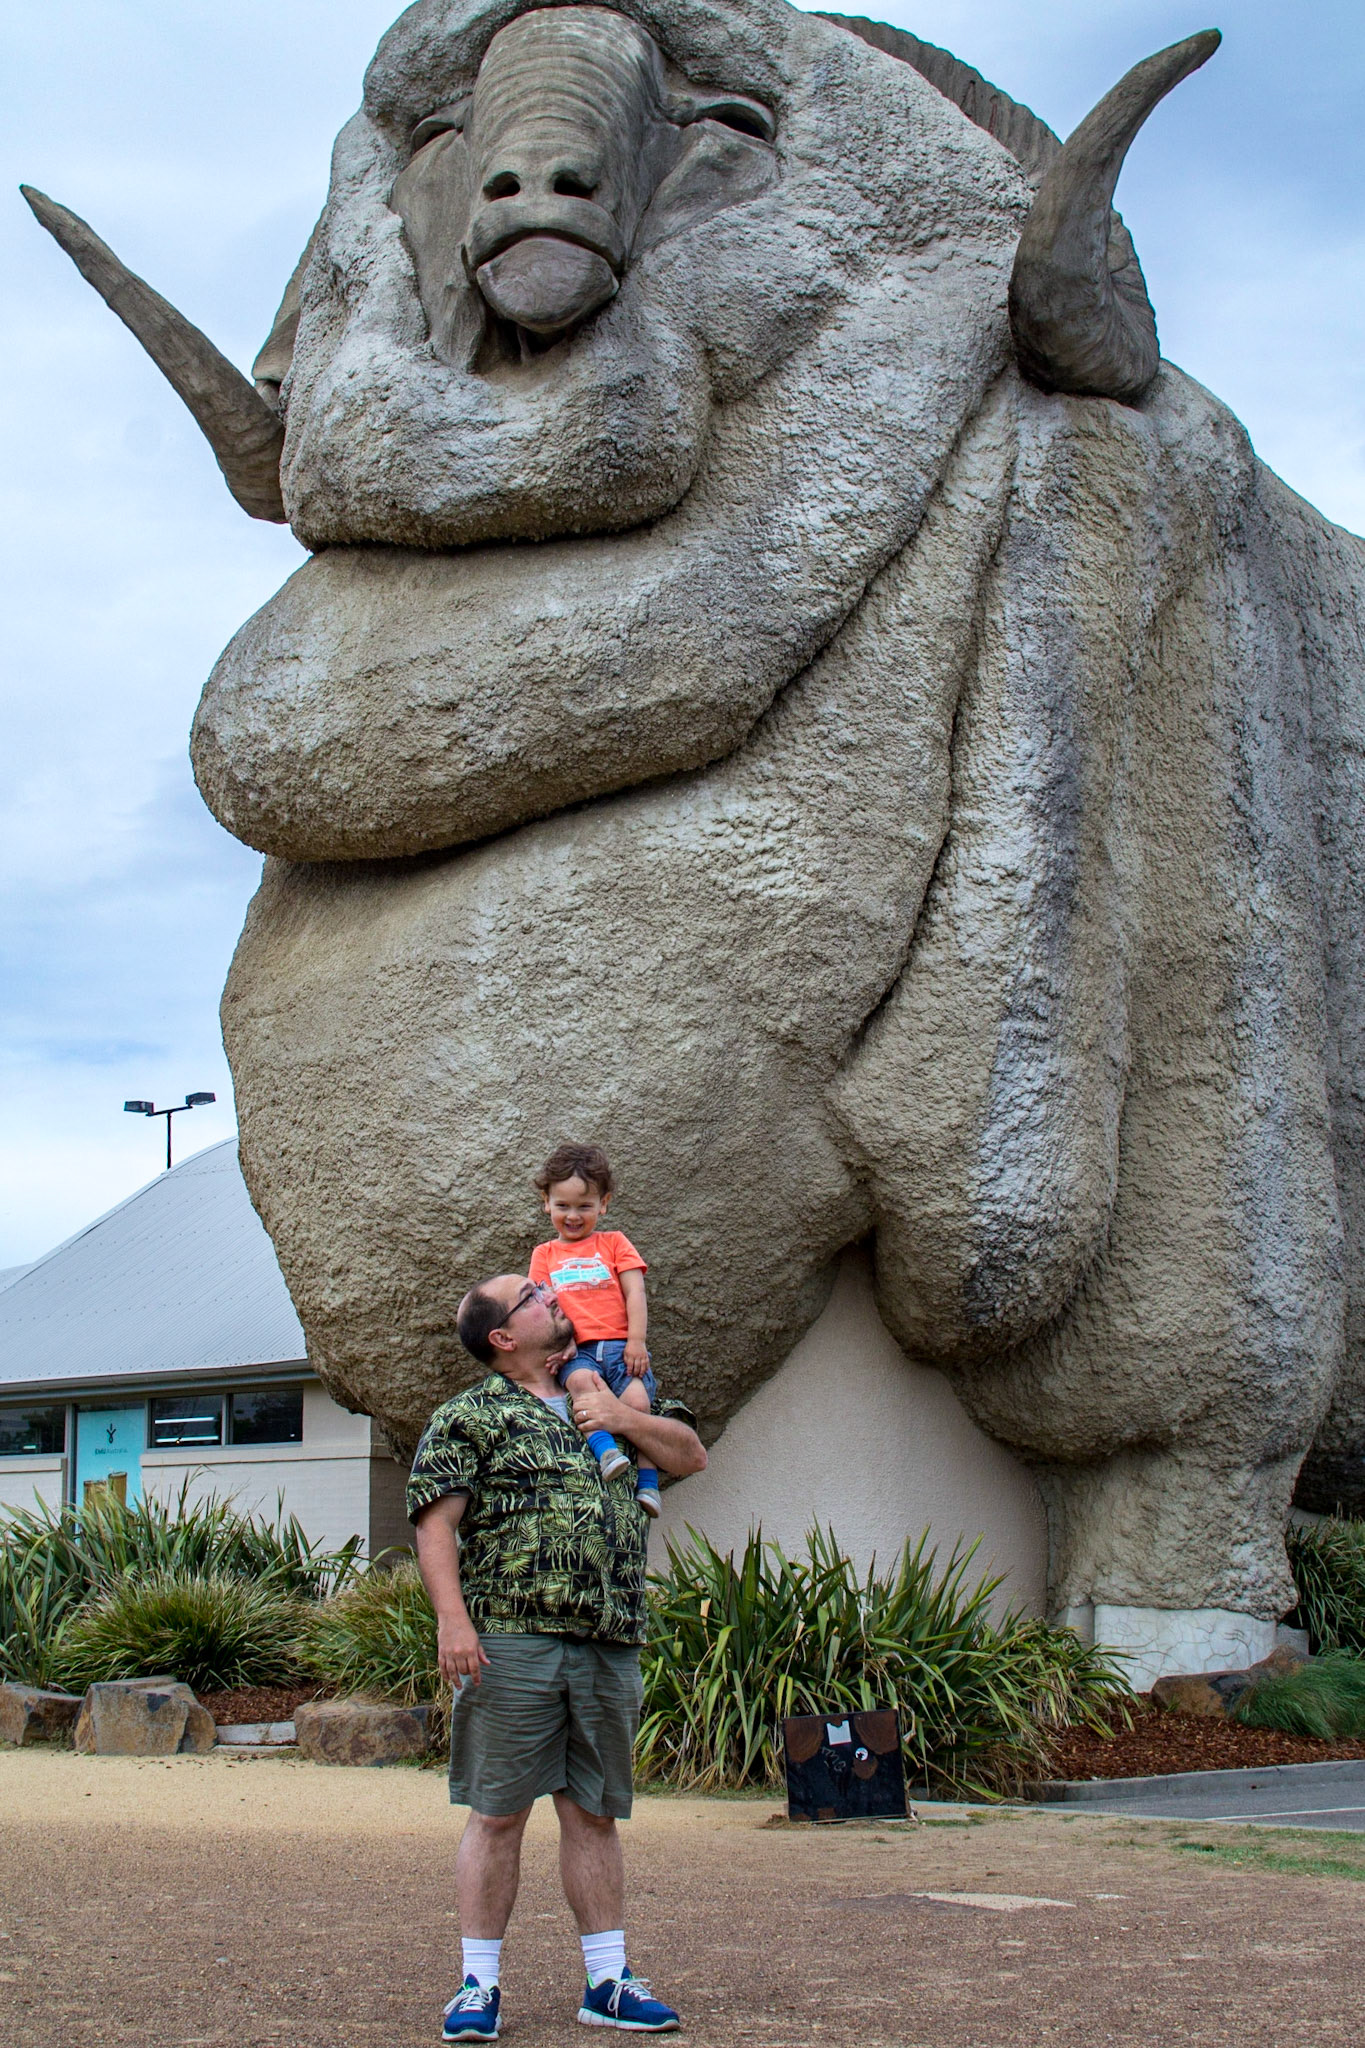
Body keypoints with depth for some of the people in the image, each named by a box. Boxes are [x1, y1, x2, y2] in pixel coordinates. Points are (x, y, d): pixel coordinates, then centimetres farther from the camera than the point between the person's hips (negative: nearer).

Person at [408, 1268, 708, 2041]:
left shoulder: (603, 1400, 20)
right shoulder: (468, 1418, 3)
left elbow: (692, 1455, 21)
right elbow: (437, 1524, -5)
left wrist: (622, 1417, 4)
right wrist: (453, 1620, -18)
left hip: (611, 1646, 5)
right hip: (513, 1639, -5)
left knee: (595, 1814, 10)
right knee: (497, 1813, -1)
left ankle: (610, 1979, 15)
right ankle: (480, 1982, 7)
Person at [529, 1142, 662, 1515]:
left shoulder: (614, 1243, 20)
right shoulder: (544, 1255, 24)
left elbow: (635, 1294, 10)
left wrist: (636, 1341, -5)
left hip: (620, 1345, 0)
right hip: (576, 1351, 1)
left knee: (636, 1400, -27)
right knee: (581, 1380, -36)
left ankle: (647, 1483, -19)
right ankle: (605, 1449, -46)